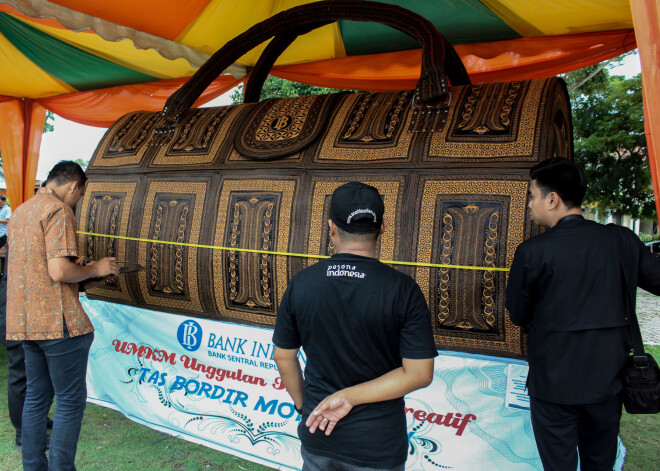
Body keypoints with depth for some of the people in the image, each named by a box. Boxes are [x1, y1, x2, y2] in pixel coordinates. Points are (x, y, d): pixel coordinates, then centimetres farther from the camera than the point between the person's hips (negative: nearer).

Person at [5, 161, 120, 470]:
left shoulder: (20, 211, 17)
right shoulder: (59, 211, -12)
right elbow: (59, 271, -22)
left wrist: (82, 280, 16)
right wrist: (94, 269, -5)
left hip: (24, 322, 9)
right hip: (59, 322, -9)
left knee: (36, 397, 18)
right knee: (71, 401, 2)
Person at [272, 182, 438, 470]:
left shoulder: (300, 284, -10)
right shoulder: (403, 290, -18)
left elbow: (283, 357, 0)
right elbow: (419, 374, -17)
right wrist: (350, 397, -14)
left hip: (317, 439, 2)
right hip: (378, 447, -2)